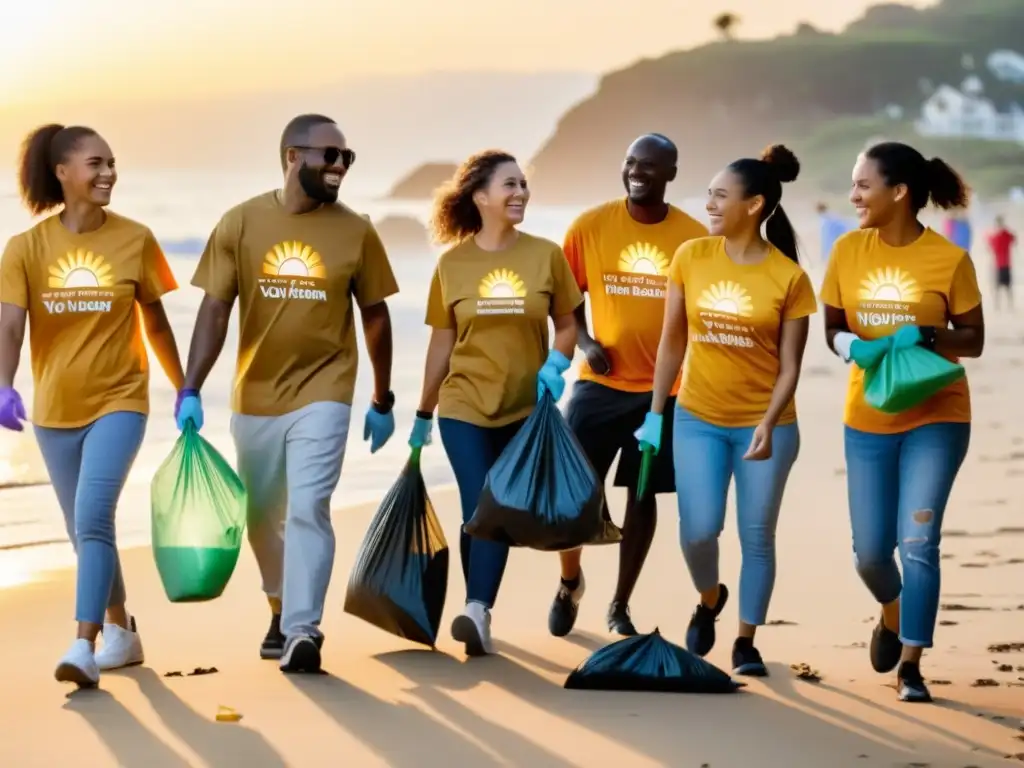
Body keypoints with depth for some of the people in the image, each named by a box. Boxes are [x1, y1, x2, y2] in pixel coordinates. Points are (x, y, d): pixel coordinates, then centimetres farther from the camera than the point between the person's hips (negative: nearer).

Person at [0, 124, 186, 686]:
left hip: (118, 402, -3)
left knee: (93, 518, -20)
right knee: (84, 531, 14)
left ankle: (83, 646, -22)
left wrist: (184, 391, 10)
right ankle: (122, 633, 31)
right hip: (55, 410, 3)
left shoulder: (135, 240, -5)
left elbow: (156, 323, 5)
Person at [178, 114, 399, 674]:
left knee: (308, 508, -16)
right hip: (255, 396, 2)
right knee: (262, 517, 15)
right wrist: (191, 389, -15)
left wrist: (383, 401, 8)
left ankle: (303, 632, -16)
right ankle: (282, 610, 37)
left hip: (322, 394, -2)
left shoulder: (355, 231, -4)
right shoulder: (240, 223, -5)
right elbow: (215, 309, -7)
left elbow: (375, 316, 4)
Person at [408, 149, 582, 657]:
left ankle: (477, 613, -5)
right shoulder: (453, 262, -2)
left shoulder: (546, 256, -3)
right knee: (478, 511, -6)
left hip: (524, 409, 1)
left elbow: (566, 325, 5)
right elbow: (441, 342, 6)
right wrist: (423, 413, 10)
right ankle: (479, 613, 1)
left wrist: (555, 364, -16)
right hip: (464, 407, 0)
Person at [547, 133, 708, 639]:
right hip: (600, 383, 0)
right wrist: (584, 342, -10)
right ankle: (569, 583, 26)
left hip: (665, 387, 0)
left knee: (643, 496, 7)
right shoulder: (591, 226, -3)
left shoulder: (694, 237, -4)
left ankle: (620, 606, 21)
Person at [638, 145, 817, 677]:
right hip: (698, 419, 2)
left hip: (765, 424, -2)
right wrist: (654, 414, 3)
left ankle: (746, 643, 18)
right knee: (698, 530, -8)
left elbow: (789, 365, -7)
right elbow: (672, 342, 4)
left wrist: (768, 425, -21)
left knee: (756, 536, 4)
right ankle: (709, 601, 24)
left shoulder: (789, 278, -8)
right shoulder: (691, 258, -2)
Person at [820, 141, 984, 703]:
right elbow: (832, 327, 7)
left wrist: (925, 335, -22)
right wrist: (853, 347, -16)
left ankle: (911, 667, 0)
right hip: (868, 420, 3)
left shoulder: (949, 259, -10)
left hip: (936, 419, -3)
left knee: (917, 542, -10)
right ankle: (893, 616, 40)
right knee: (870, 550, 7)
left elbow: (973, 341, -3)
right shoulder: (848, 251, -2)